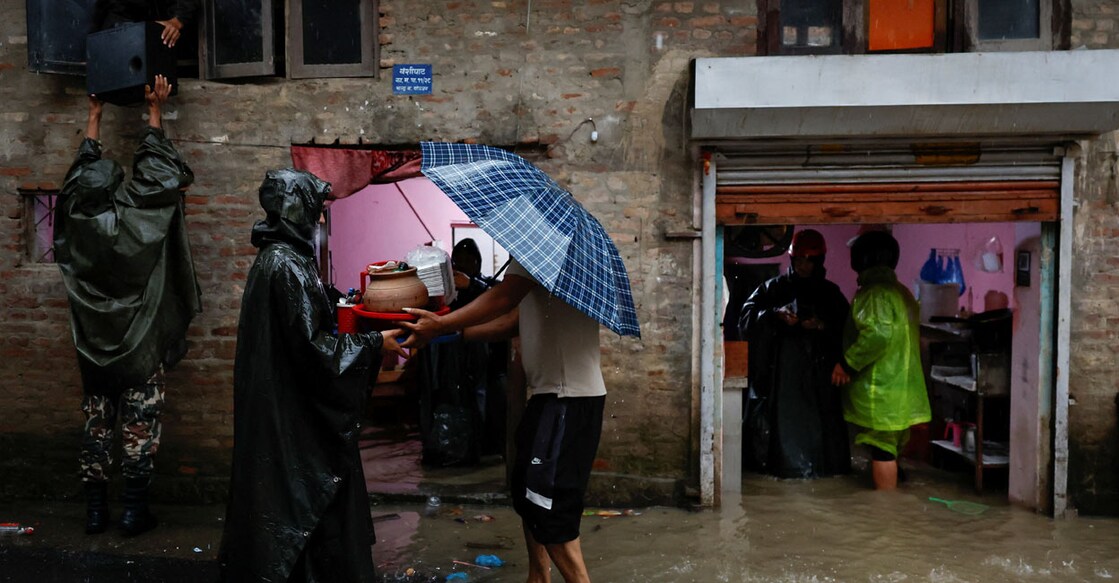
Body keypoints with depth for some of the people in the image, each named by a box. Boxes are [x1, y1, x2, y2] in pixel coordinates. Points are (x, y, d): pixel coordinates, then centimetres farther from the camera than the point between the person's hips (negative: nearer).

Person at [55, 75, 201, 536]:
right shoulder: (130, 221, -18)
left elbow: (83, 168, 10)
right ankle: (134, 510, 8)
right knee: (139, 423, 3)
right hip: (137, 346, -4)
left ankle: (95, 508, 20)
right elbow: (152, 172, -5)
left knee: (96, 420, 13)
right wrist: (155, 110, 5)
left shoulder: (75, 219, -6)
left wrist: (95, 115, 21)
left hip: (93, 347, 5)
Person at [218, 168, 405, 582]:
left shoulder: (272, 258, 10)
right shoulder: (288, 266, -20)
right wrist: (374, 343, -14)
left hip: (275, 405, 10)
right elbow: (312, 347, -22)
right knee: (306, 498, 1)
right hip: (295, 413, -10)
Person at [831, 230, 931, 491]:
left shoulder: (875, 291, -15)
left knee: (882, 450, -3)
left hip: (881, 388, -9)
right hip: (901, 387, 9)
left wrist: (848, 363, -19)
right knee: (890, 448, 17)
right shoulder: (901, 291, 16)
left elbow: (879, 332, -28)